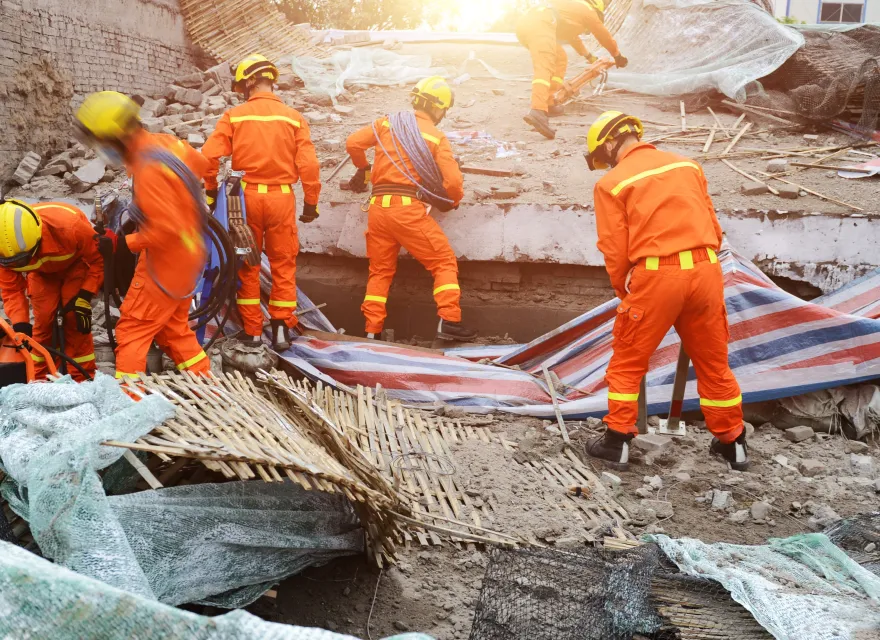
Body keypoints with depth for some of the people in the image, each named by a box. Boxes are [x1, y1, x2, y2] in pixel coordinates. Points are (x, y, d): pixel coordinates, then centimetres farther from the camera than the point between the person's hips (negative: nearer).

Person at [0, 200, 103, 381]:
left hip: (76, 263, -2)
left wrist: (84, 297, -31)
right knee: (43, 318, -6)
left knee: (74, 318, -13)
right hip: (41, 270, 3)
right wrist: (19, 322, -36)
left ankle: (82, 379, -2)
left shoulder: (69, 226, -45)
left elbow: (99, 258, -27)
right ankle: (40, 379, 10)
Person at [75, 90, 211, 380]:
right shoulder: (164, 142, -2)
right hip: (186, 257, 9)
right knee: (172, 329, 20)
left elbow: (167, 229, -30)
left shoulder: (149, 170, -29)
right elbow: (199, 163, 16)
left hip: (165, 263, -9)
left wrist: (127, 243, -17)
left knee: (132, 331, 1)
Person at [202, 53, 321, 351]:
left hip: (246, 196, 0)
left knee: (247, 264, 12)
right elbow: (309, 165, -5)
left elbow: (208, 156, -7)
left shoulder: (234, 116, -2)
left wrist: (211, 190, 7)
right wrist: (311, 203, 4)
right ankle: (281, 327, 9)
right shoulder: (293, 117, 0)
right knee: (283, 264, 11)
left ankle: (251, 329, 17)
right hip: (281, 197, 0)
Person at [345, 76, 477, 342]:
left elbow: (353, 143, 5)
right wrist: (453, 201, 16)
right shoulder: (437, 137, 1)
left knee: (380, 270, 16)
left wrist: (363, 168, 25)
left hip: (378, 206, 5)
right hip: (409, 208, -4)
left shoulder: (388, 123, 10)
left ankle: (372, 331, 14)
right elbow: (454, 182, -6)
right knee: (444, 262, 6)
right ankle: (449, 322, -5)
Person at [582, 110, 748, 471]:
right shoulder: (688, 165, 13)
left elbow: (615, 251, -2)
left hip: (656, 276, -4)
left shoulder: (611, 183, 0)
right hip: (706, 270, 5)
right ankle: (732, 443, 29)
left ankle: (617, 441, 16)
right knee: (713, 363, 18)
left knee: (627, 363, 12)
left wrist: (624, 293, 13)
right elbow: (713, 228, 14)